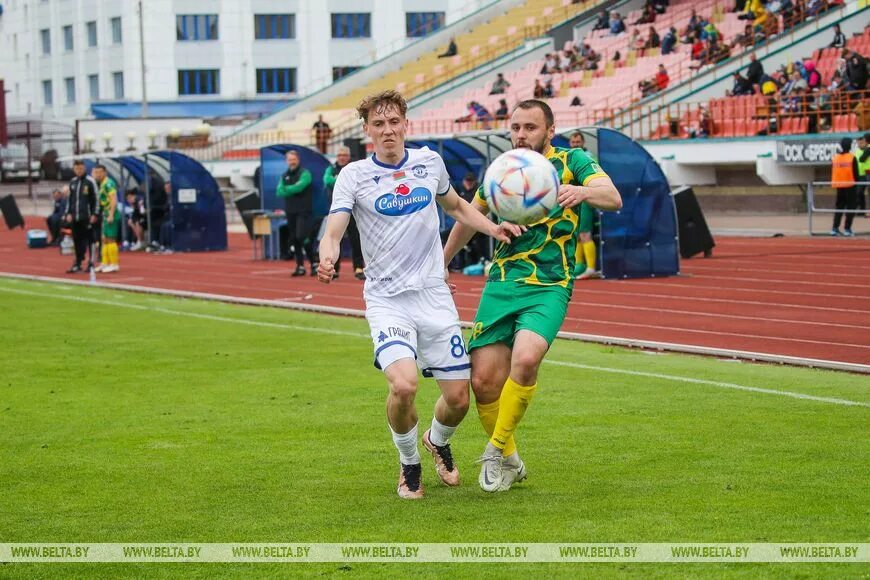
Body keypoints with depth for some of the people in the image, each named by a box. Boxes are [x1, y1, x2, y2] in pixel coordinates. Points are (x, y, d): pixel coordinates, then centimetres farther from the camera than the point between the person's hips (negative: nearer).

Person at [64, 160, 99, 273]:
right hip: (75, 217, 6)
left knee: (88, 240, -4)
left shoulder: (90, 181, -3)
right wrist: (68, 213, 11)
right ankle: (78, 264, 13)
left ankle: (91, 263, 0)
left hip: (86, 217, -6)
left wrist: (94, 214, -10)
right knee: (77, 241, 8)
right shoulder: (73, 182, 14)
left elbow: (95, 199, -5)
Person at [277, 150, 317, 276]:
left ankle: (314, 263, -7)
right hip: (290, 211, 6)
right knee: (294, 240, 6)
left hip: (303, 210, -6)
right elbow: (279, 192, 2)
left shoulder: (304, 173, -4)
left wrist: (286, 189, -5)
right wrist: (292, 191, -15)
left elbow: (298, 187, -19)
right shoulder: (285, 176, 14)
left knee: (302, 237, -17)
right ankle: (300, 266, 12)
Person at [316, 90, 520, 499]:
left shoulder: (430, 162, 7)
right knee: (403, 384, -25)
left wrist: (492, 227, 9)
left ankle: (438, 443, 37)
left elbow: (456, 207, 25)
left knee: (458, 397, 1)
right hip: (386, 299, -3)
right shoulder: (354, 175, -3)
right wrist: (327, 259, -34)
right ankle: (409, 465, 4)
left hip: (434, 294, 3)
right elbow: (333, 232, -12)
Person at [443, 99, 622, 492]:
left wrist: (583, 192, -37)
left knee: (525, 358, -29)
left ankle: (497, 450, -9)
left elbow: (613, 199, -15)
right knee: (483, 380, -7)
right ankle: (509, 462, 17)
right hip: (501, 282, 4)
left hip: (549, 286, -4)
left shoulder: (572, 162, 2)